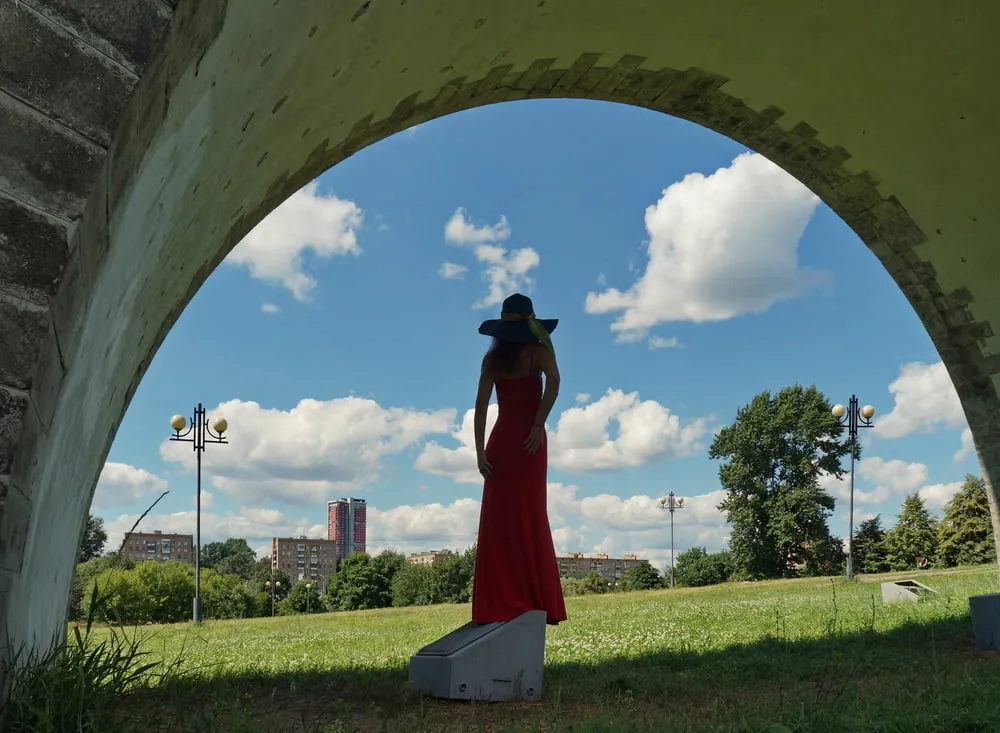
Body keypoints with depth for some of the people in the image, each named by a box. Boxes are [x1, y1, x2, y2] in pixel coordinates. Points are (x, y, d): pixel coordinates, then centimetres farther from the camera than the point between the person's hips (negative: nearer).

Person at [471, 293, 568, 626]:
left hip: (500, 440, 2)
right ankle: (535, 598, 6)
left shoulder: (492, 358, 7)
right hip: (529, 439, -2)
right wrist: (539, 425, -14)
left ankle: (499, 601, 2)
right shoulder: (538, 351, 1)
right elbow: (553, 381, -18)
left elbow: (481, 405, 0)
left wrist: (480, 450, -2)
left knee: (498, 519, 4)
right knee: (531, 516, 4)